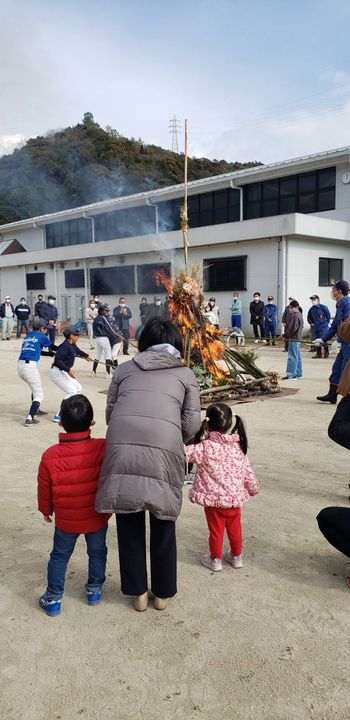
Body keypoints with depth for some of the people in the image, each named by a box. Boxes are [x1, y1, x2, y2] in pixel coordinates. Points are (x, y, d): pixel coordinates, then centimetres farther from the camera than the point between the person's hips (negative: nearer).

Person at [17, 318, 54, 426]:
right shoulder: (41, 336, 1)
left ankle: (35, 410, 44)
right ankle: (29, 419, -14)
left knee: (35, 387, 32)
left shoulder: (28, 336, 21)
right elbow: (53, 347, 11)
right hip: (30, 366, -8)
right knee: (38, 395, 0)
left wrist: (52, 354, 30)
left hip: (20, 365, 8)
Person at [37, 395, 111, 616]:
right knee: (97, 553, 22)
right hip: (98, 517, 0)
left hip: (66, 520, 0)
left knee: (59, 556, 19)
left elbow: (44, 489, -5)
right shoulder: (103, 448, -21)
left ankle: (53, 598, 26)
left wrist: (46, 510, 12)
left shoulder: (50, 456, -19)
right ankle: (94, 590, 35)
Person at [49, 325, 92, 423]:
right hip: (57, 372, -10)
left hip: (63, 372, 10)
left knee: (78, 388, 17)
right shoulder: (65, 346, -22)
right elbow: (58, 360, -32)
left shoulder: (72, 345, 8)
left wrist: (86, 356, 50)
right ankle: (58, 416, -11)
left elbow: (77, 351, 31)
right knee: (72, 391, -14)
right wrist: (68, 369, -40)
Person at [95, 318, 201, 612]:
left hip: (122, 447, 1)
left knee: (129, 524, 18)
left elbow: (110, 413, 15)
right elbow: (192, 424, 11)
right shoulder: (185, 373, 19)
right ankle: (162, 594, 34)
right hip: (164, 450, -1)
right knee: (163, 525, 18)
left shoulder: (125, 369, 22)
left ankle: (138, 593, 32)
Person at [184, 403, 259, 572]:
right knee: (234, 528, 22)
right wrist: (253, 488, 22)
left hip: (213, 500, -4)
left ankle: (215, 559, 30)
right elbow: (248, 473, 6)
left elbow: (185, 453, -25)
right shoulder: (237, 447, -2)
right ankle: (236, 556, 38)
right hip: (235, 498, 4)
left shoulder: (205, 447, -19)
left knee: (216, 530, 13)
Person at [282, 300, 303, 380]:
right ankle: (298, 373, 21)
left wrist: (285, 334, -9)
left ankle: (290, 374, -7)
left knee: (292, 356, -8)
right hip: (297, 338, 10)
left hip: (293, 338, -10)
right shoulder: (299, 314, 14)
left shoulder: (295, 316, -17)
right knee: (297, 356, 14)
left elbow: (293, 328, -20)